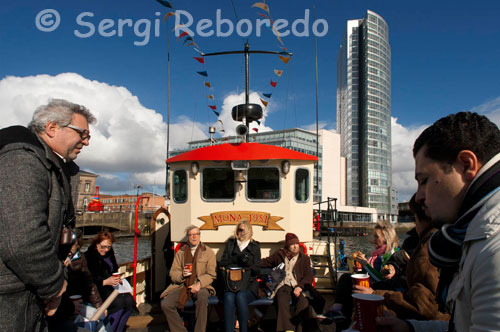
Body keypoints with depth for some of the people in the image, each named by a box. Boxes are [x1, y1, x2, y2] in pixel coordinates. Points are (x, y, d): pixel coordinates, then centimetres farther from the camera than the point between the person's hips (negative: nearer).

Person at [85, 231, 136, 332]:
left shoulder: (109, 253, 8)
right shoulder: (89, 256, -13)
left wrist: (116, 278, 3)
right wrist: (105, 282, -24)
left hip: (110, 285, 7)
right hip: (97, 289, -7)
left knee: (129, 300, -15)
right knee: (118, 302, -27)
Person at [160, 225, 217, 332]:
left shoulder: (208, 252, 8)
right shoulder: (180, 252, 15)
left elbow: (211, 274, 1)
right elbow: (172, 273, 13)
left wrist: (199, 284, -17)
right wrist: (182, 274, -10)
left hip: (201, 286, -3)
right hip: (181, 286, 3)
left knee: (202, 299, -37)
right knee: (165, 304, -23)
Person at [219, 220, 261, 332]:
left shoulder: (255, 246, 15)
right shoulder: (230, 244, 18)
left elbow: (257, 270, 8)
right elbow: (222, 264, 10)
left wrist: (248, 263, -12)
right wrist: (236, 259, -5)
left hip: (249, 284, -1)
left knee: (241, 296, -32)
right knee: (229, 297, -31)